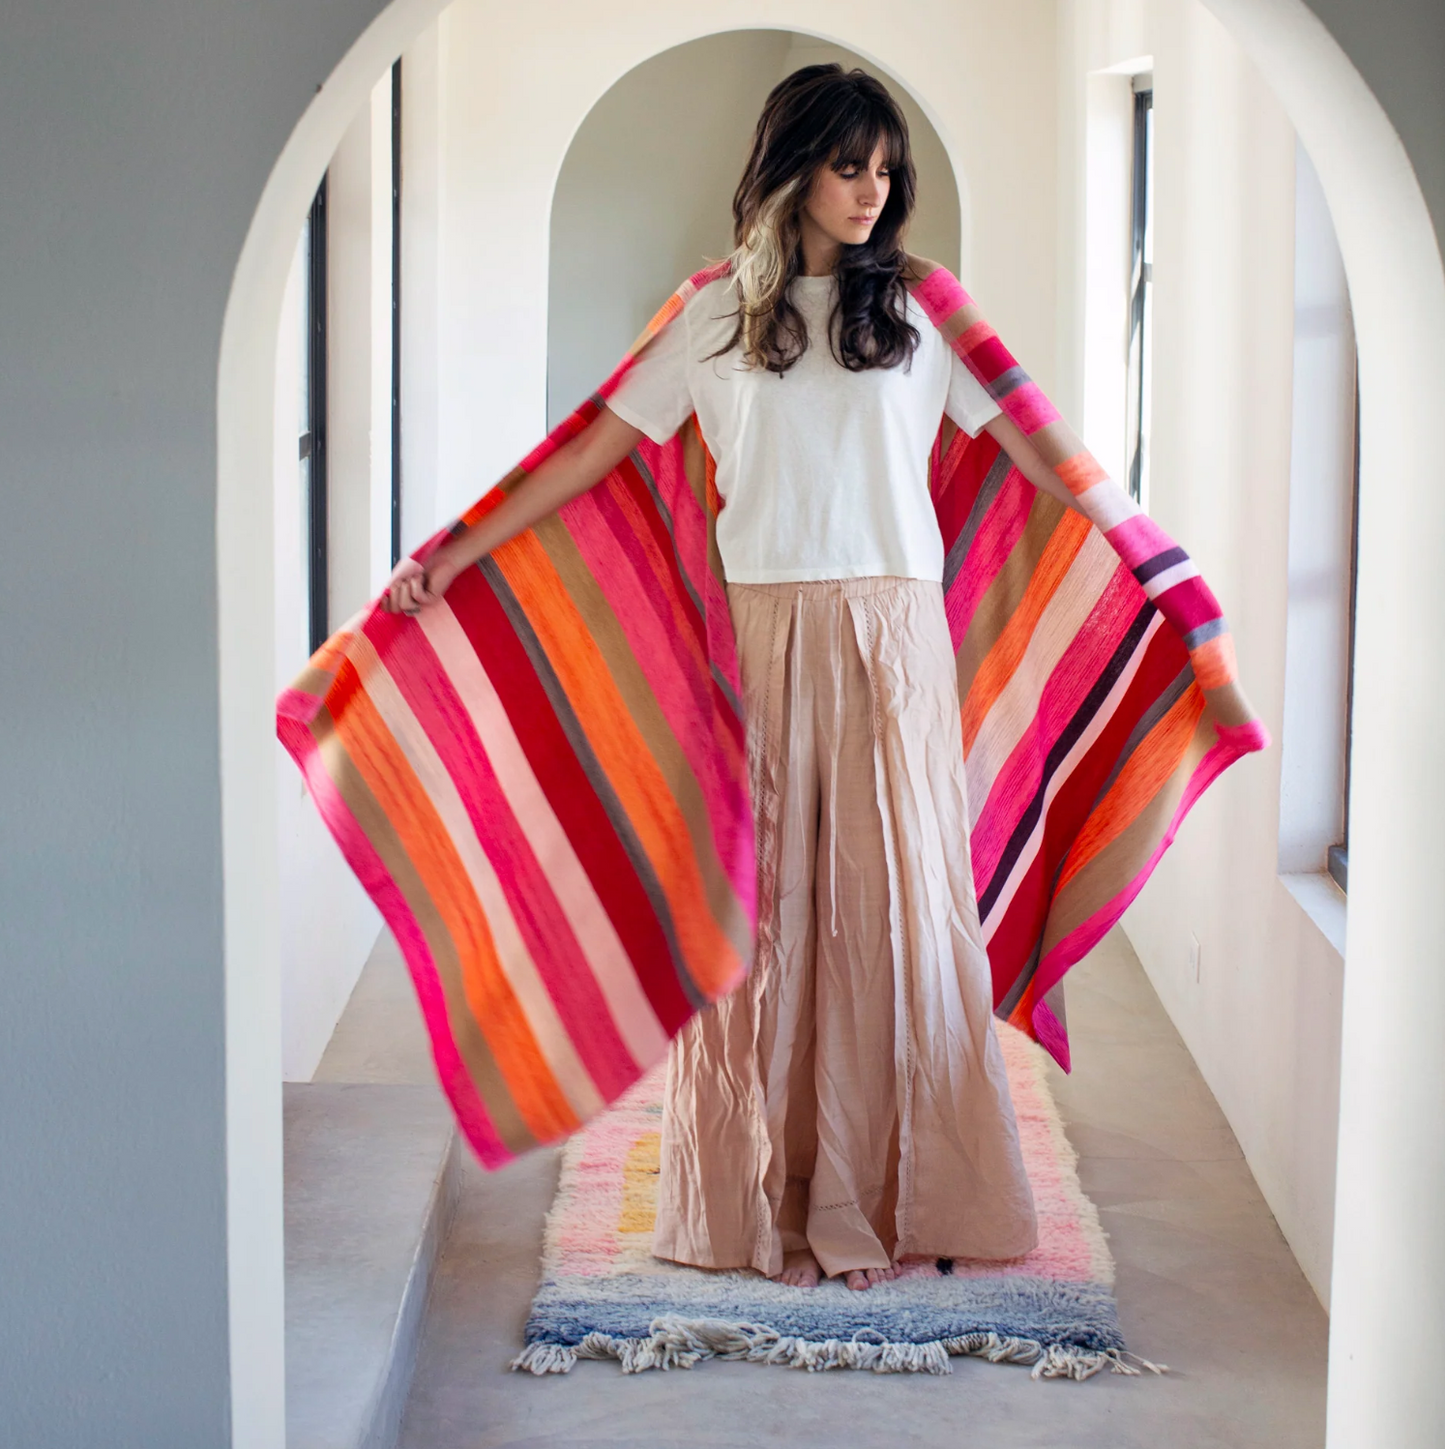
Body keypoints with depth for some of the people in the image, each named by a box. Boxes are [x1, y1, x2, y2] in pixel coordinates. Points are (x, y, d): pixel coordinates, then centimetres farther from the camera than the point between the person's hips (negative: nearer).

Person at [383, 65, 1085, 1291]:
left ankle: (886, 1197, 10)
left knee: (890, 902, -1)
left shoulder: (919, 306, 8)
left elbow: (1027, 444, 10)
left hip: (891, 636, 0)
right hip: (761, 634, 0)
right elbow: (595, 451, 8)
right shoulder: (718, 316, 7)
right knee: (765, 905, 1)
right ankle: (771, 1203, 11)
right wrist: (453, 557, 5)